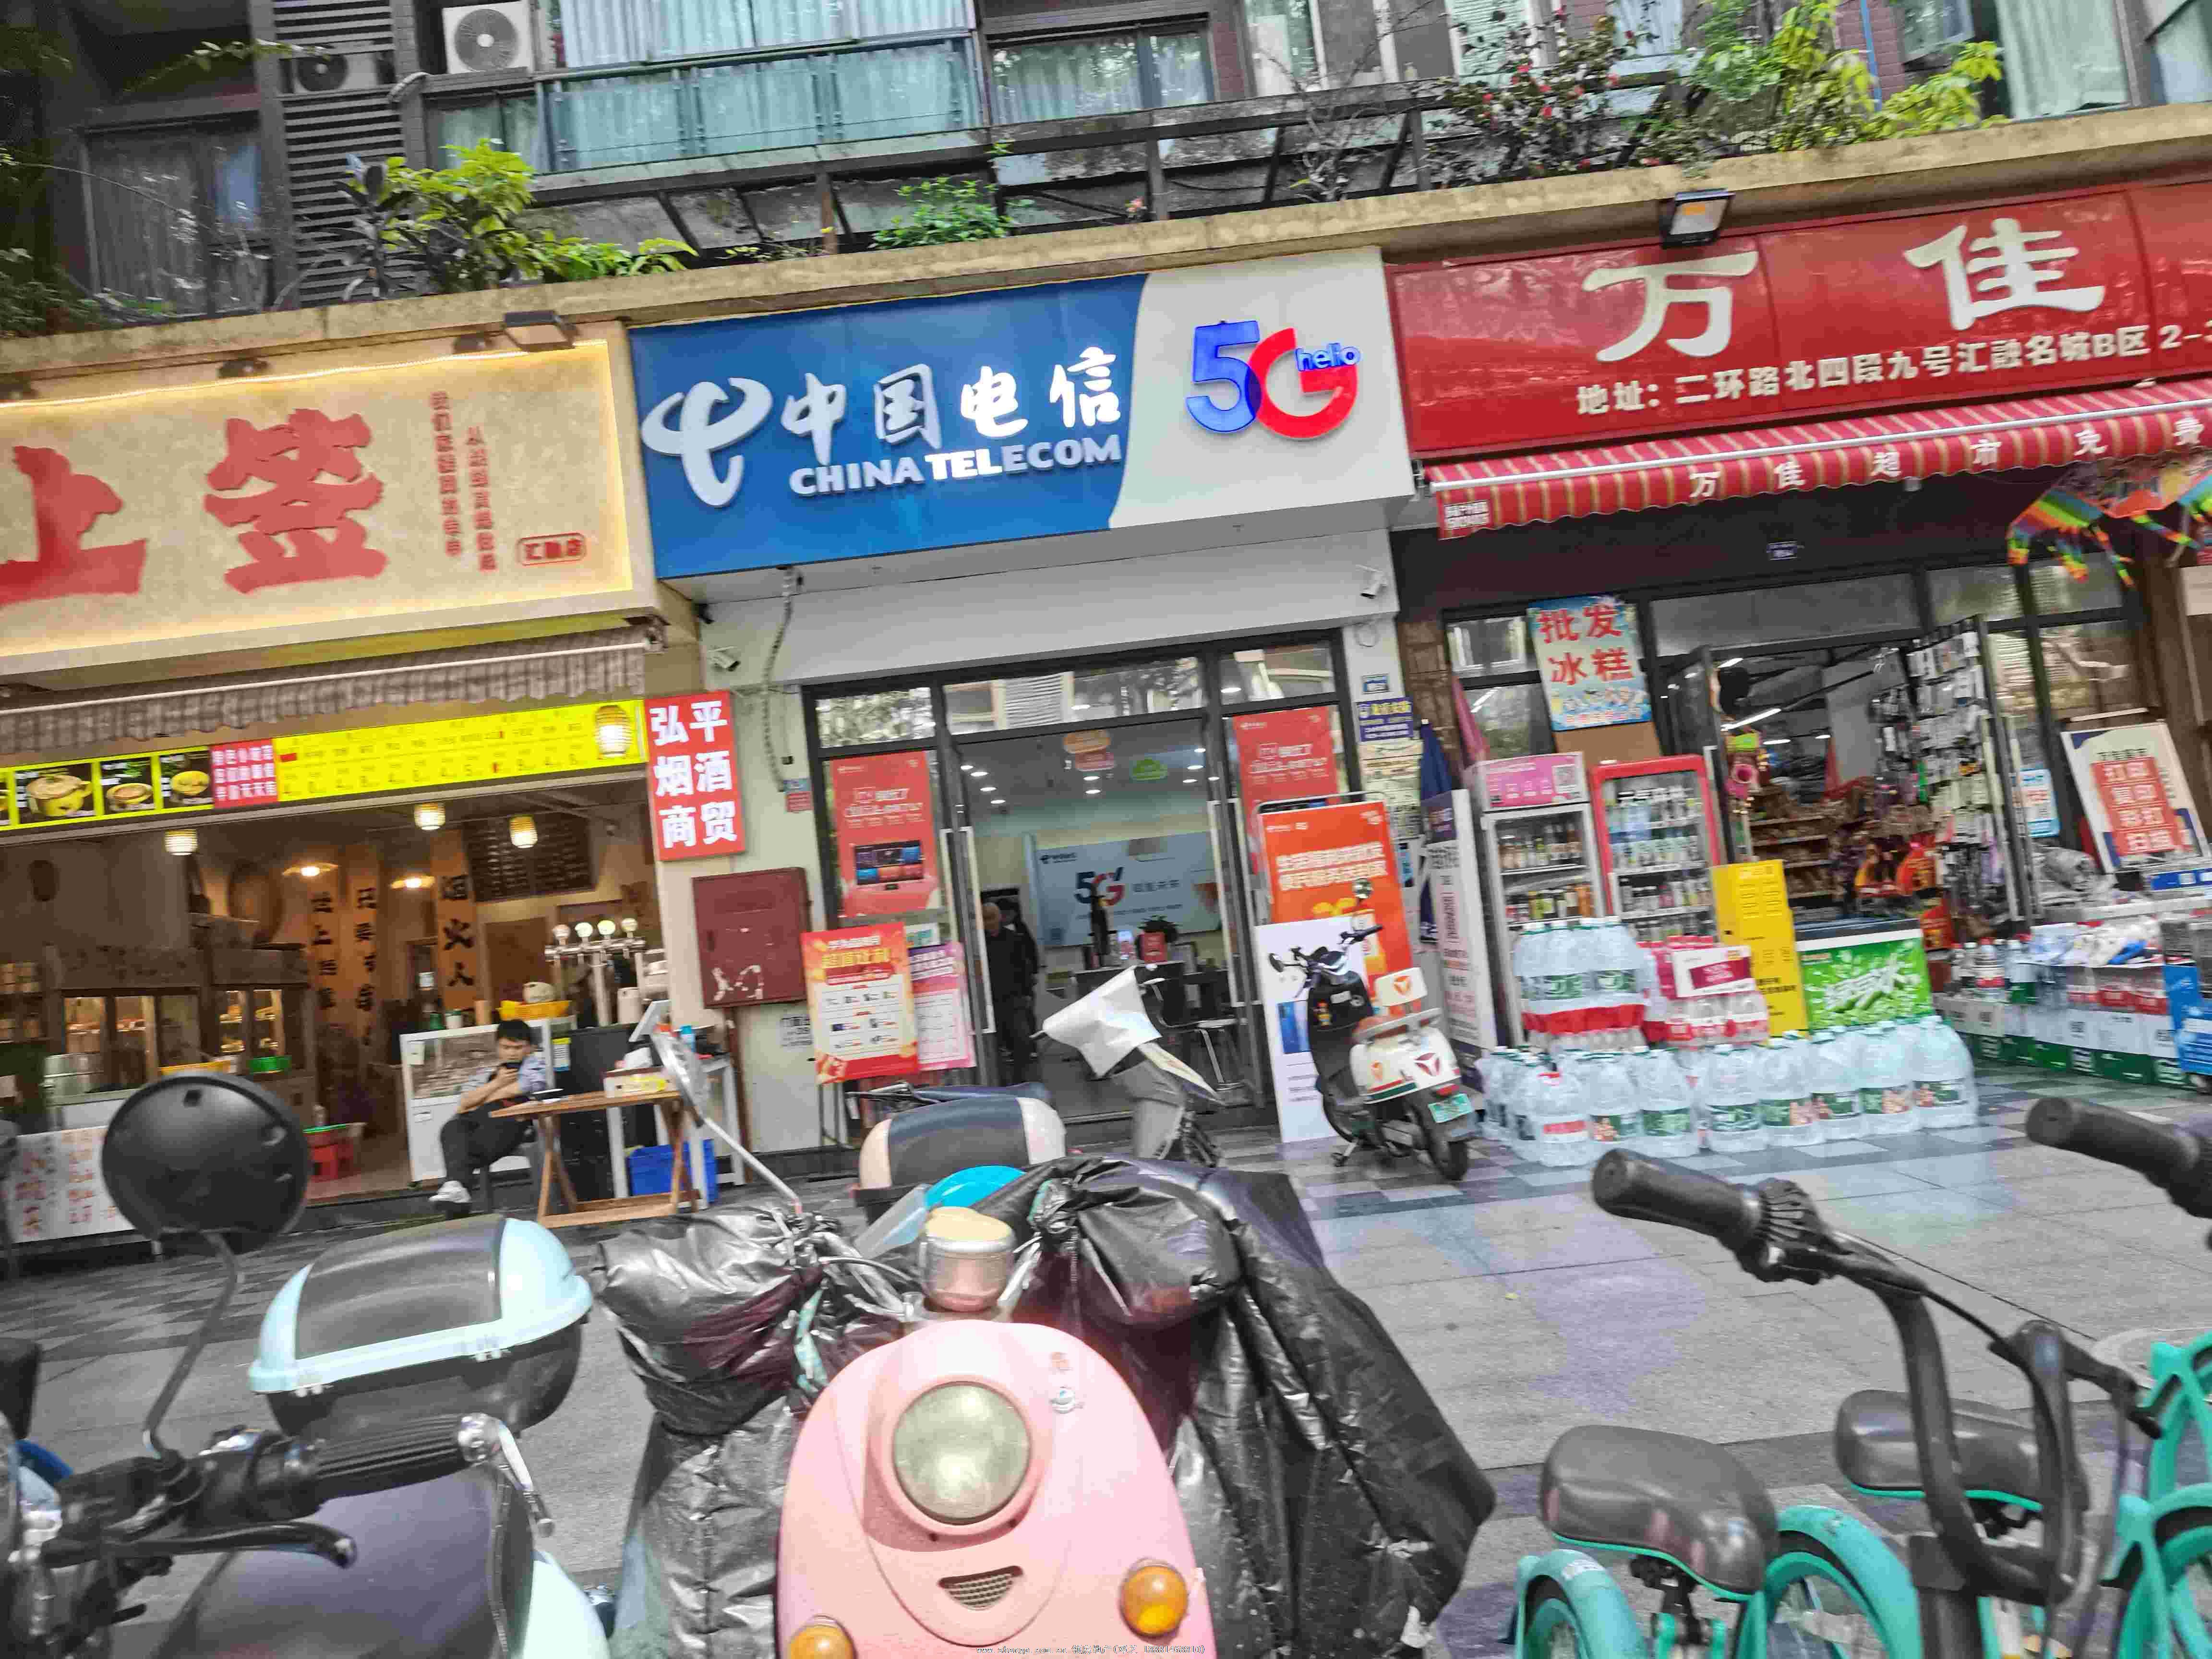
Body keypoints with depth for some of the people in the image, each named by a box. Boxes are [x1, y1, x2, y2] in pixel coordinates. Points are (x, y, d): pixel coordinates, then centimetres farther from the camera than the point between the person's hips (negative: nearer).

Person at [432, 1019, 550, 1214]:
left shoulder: (535, 1063, 20)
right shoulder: (489, 1072, 34)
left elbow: (512, 1091, 2)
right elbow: (466, 1103, 18)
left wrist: (477, 1104, 12)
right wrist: (497, 1083, 6)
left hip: (513, 1118, -5)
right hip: (480, 1118, 5)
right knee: (452, 1130, -31)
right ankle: (455, 1184, -48)